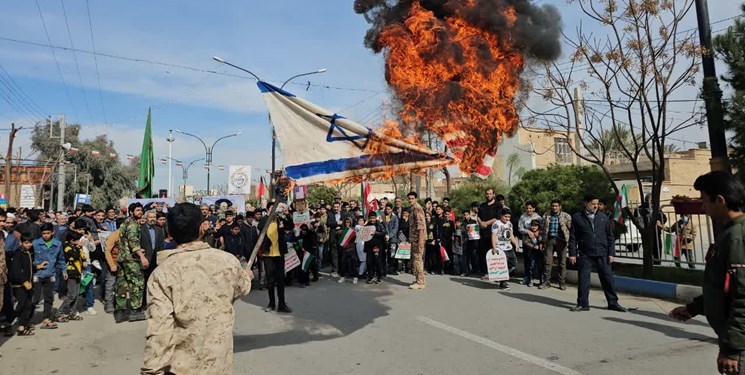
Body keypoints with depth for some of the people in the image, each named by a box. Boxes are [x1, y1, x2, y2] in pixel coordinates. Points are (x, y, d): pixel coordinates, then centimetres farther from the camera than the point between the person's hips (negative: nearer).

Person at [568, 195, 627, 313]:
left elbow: (610, 236, 11)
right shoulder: (577, 217, 2)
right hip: (585, 254, -2)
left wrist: (611, 253, 3)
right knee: (583, 279, 1)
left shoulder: (604, 218, 9)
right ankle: (583, 304, 11)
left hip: (602, 254, 2)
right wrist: (572, 253, -4)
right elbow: (573, 237, 1)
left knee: (607, 278, 5)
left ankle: (613, 303, 18)